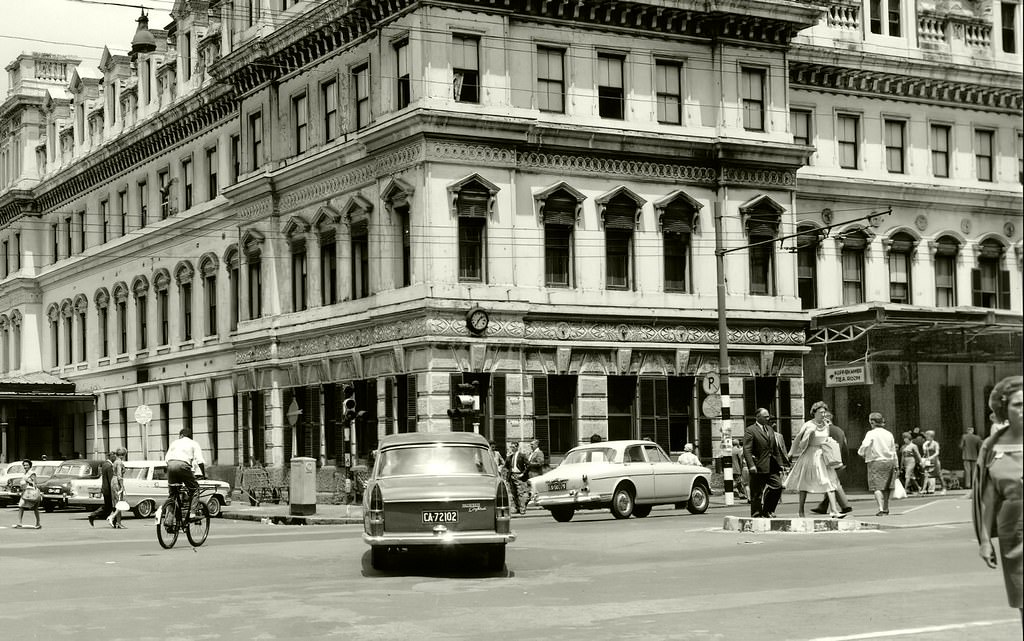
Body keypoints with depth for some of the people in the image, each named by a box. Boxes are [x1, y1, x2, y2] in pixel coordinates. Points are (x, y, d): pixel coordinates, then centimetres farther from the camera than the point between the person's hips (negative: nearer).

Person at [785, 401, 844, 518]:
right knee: (805, 483, 6)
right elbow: (798, 440, -2)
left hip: (823, 456, 5)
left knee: (830, 482, -7)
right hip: (810, 456, -5)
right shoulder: (808, 425, -10)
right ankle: (800, 510, 18)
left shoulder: (826, 425, 6)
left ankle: (834, 511, -14)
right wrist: (791, 453, 4)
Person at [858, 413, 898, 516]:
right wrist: (895, 466, 21)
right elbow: (894, 452, 14)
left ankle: (881, 509, -18)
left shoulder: (871, 433, -6)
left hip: (876, 462, -5)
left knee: (877, 487, -6)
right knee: (886, 487, 15)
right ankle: (885, 508, 23)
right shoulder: (889, 434, 9)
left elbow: (865, 445, -22)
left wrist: (861, 453, 0)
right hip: (889, 461, 5)